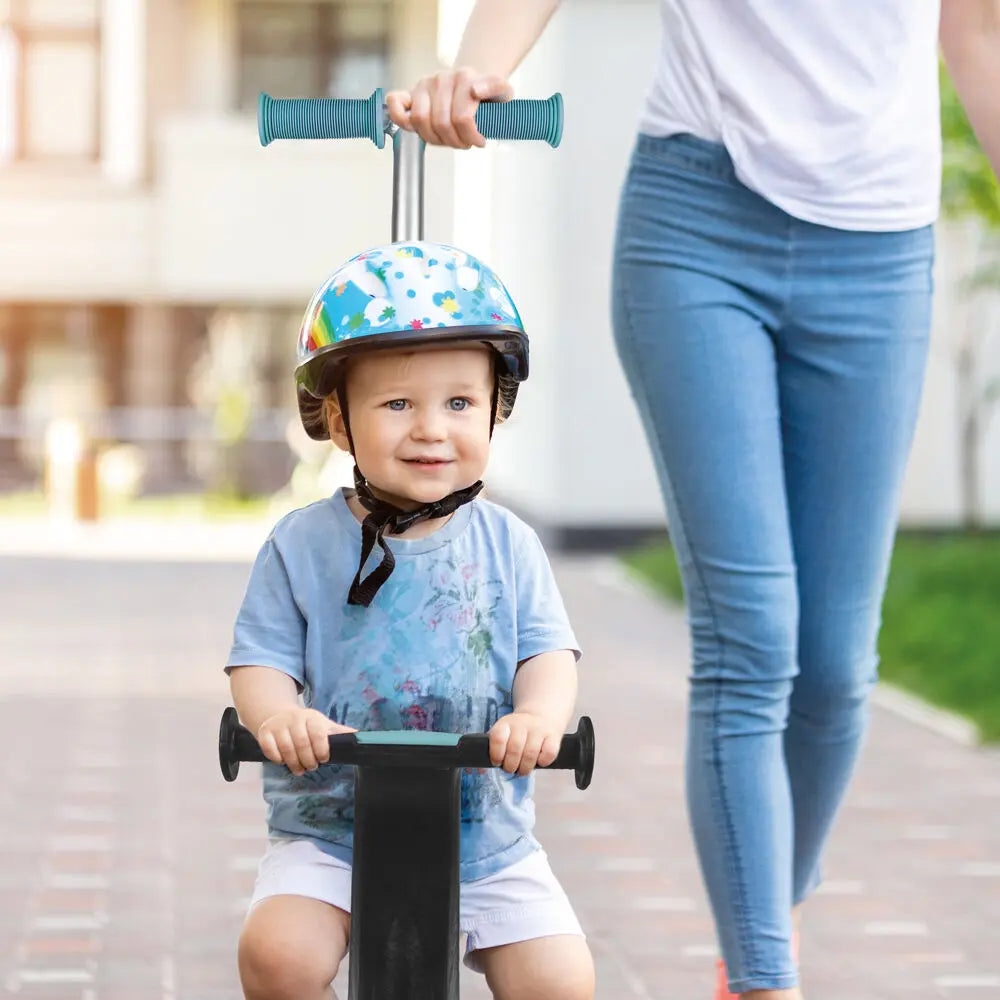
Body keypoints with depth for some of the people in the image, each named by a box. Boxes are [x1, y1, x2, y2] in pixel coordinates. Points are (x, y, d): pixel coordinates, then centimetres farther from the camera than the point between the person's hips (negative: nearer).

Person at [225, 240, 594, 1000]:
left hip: (486, 833, 1)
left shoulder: (506, 545, 3)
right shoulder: (303, 546, -1)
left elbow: (548, 652, -2)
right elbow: (262, 660, -3)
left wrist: (540, 714, -26)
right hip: (329, 830, -1)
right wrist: (277, 714, -27)